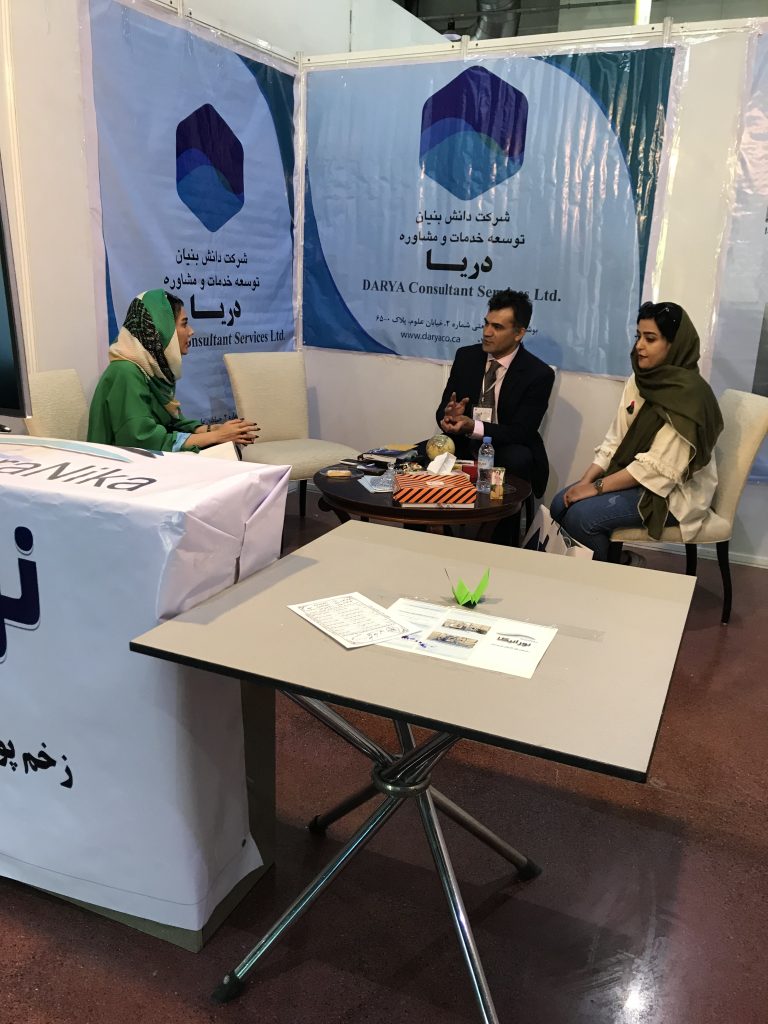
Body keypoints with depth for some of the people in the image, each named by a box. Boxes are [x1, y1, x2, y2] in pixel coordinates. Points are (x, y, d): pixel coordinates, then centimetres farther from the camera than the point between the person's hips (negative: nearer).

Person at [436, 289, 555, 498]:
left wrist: (473, 427, -30)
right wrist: (449, 414, -22)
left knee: (517, 458, -35)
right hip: (464, 448, 3)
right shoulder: (465, 357, 3)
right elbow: (442, 410, 5)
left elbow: (521, 432, -15)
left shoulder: (539, 374, -9)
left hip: (506, 452, -2)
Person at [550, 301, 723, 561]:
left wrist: (597, 487, -21)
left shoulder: (688, 394, -21)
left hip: (673, 491, -8)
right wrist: (587, 479, -10)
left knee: (581, 516, -23)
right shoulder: (638, 381, 4)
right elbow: (615, 440, 5)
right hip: (633, 477, 8)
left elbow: (658, 467, -24)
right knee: (560, 505, -7)